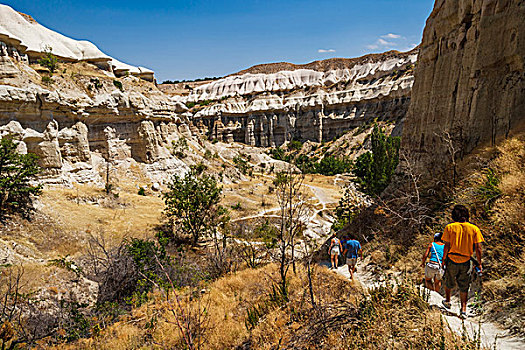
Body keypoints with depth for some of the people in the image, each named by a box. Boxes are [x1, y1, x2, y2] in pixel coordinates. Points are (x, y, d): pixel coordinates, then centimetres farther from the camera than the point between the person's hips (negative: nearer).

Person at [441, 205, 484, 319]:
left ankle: (447, 301, 38)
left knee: (449, 282, 22)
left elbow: (447, 246, -8)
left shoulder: (450, 227, -8)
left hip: (452, 260, -1)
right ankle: (464, 309, 11)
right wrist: (479, 263, 4)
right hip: (466, 262, 1)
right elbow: (478, 248, -5)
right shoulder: (474, 229, -4)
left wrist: (443, 259, 4)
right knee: (464, 287, 15)